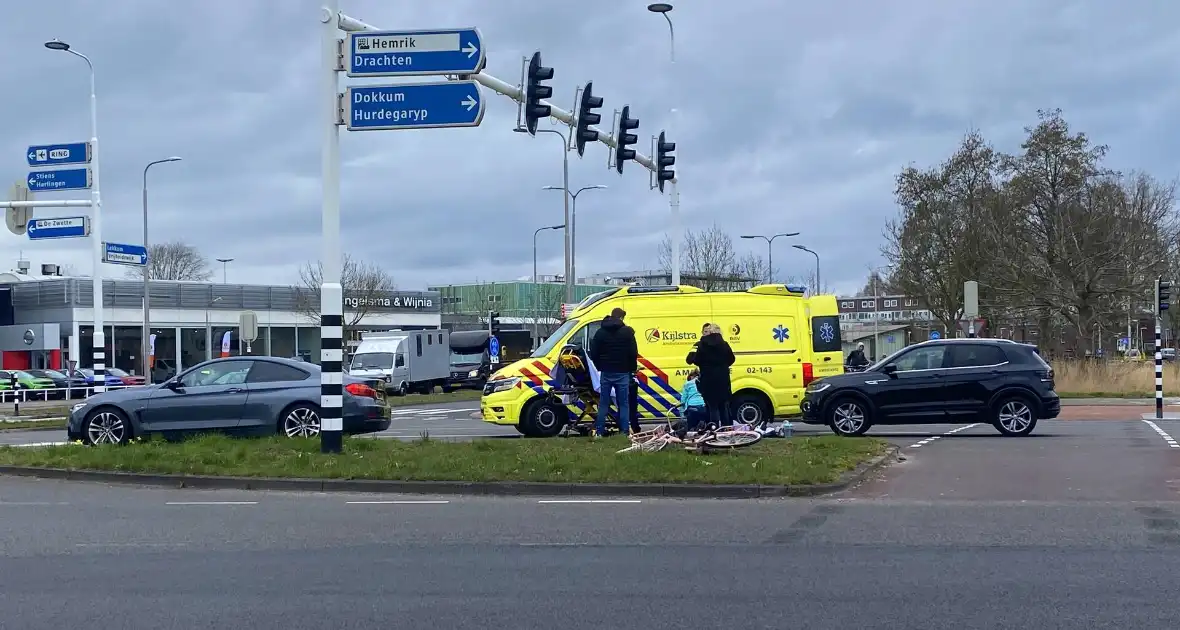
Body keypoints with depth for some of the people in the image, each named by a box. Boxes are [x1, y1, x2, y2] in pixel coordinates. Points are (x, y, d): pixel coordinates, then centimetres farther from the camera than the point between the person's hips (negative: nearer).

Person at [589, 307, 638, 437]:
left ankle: (599, 431, 5)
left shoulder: (600, 332, 6)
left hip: (605, 373, 3)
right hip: (622, 373, -3)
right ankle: (624, 432, -3)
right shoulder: (627, 332, -4)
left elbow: (593, 353, 5)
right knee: (624, 404, 2)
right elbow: (633, 353, -6)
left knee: (603, 403, 8)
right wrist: (633, 369, 7)